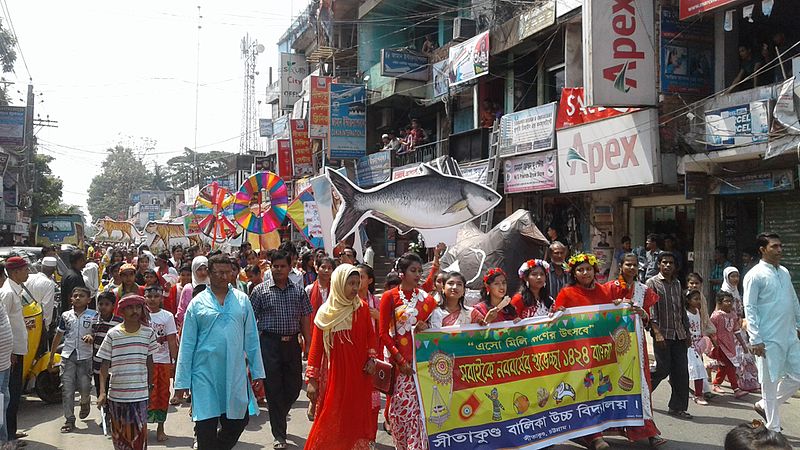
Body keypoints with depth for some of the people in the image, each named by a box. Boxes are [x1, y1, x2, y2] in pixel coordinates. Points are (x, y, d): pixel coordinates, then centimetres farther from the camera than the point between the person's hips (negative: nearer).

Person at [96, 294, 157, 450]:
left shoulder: (148, 333, 0)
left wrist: (150, 387, 14)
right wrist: (102, 392, -10)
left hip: (139, 395, 0)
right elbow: (105, 364, -2)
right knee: (119, 434, 12)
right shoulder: (113, 334, -3)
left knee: (139, 433, -4)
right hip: (116, 394, 0)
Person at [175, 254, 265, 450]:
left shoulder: (242, 300, 7)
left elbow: (251, 338, 9)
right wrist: (182, 381, -1)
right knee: (206, 425, 2)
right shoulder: (198, 303, 1)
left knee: (239, 419, 9)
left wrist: (257, 371, 6)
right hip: (205, 374, -2)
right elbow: (187, 344, 2)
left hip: (235, 373, 2)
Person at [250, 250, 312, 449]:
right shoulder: (261, 290, 1)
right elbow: (251, 320, 0)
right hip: (269, 344, -3)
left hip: (292, 343, 3)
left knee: (294, 386, 9)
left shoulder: (298, 291, 8)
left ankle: (278, 418, 37)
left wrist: (308, 344, 4)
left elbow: (305, 319, 10)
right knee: (274, 389, 1)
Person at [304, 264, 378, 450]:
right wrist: (311, 380, -7)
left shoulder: (362, 307, 3)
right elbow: (316, 346, -4)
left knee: (359, 417, 8)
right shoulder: (326, 312, -5)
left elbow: (371, 335, 10)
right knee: (333, 419, 0)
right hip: (337, 373, -2)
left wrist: (371, 358, -5)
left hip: (360, 373, 3)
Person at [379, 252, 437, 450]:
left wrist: (426, 328, -6)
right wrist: (400, 360, -11)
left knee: (420, 406, 0)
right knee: (402, 407, -1)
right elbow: (383, 334, -4)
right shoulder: (390, 297, -2)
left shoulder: (425, 297, 8)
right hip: (400, 361, -3)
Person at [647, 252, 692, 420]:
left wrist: (687, 332, 16)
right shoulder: (652, 283, -3)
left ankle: (677, 407, 10)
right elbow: (650, 309, -10)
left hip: (679, 334, 6)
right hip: (662, 334, -6)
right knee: (663, 369, -6)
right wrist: (657, 332, -18)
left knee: (681, 372, 3)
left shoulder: (677, 283, 16)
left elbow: (682, 309, 21)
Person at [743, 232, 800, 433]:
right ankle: (774, 429, 12)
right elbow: (749, 308, -13)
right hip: (769, 339, -7)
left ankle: (764, 405, 28)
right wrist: (755, 339, -17)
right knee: (770, 382, 1)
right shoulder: (755, 275, -10)